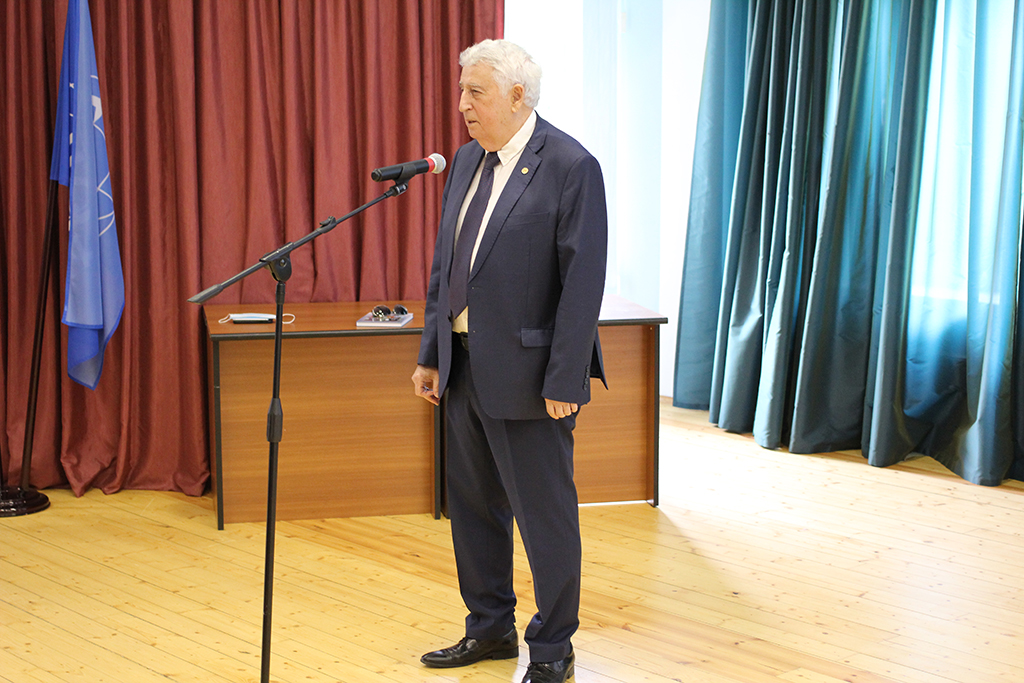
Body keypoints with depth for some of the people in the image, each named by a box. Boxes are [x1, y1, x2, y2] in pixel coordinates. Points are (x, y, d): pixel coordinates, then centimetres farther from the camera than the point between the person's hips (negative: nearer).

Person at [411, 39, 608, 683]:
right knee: (473, 505, 17)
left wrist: (564, 382, -19)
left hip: (526, 373, -8)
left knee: (545, 514, 4)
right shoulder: (468, 160, 10)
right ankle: (490, 629, 34)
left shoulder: (572, 166, -13)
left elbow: (584, 282, -16)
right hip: (466, 365, 8)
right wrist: (432, 354, 12)